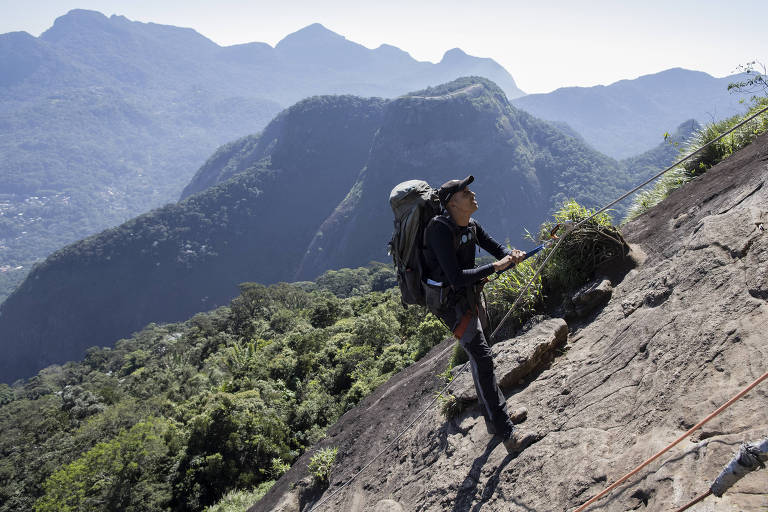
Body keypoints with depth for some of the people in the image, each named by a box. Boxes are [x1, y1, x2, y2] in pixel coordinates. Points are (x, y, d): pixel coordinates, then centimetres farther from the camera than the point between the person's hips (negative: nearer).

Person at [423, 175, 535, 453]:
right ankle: (507, 433, -9)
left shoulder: (471, 225, 1)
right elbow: (456, 277, -31)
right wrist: (495, 267, -26)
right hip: (450, 301, -9)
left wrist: (510, 255, -16)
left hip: (469, 293, 9)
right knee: (481, 358, -13)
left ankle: (495, 417, 36)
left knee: (480, 356, 19)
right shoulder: (440, 230, -26)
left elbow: (494, 246, 8)